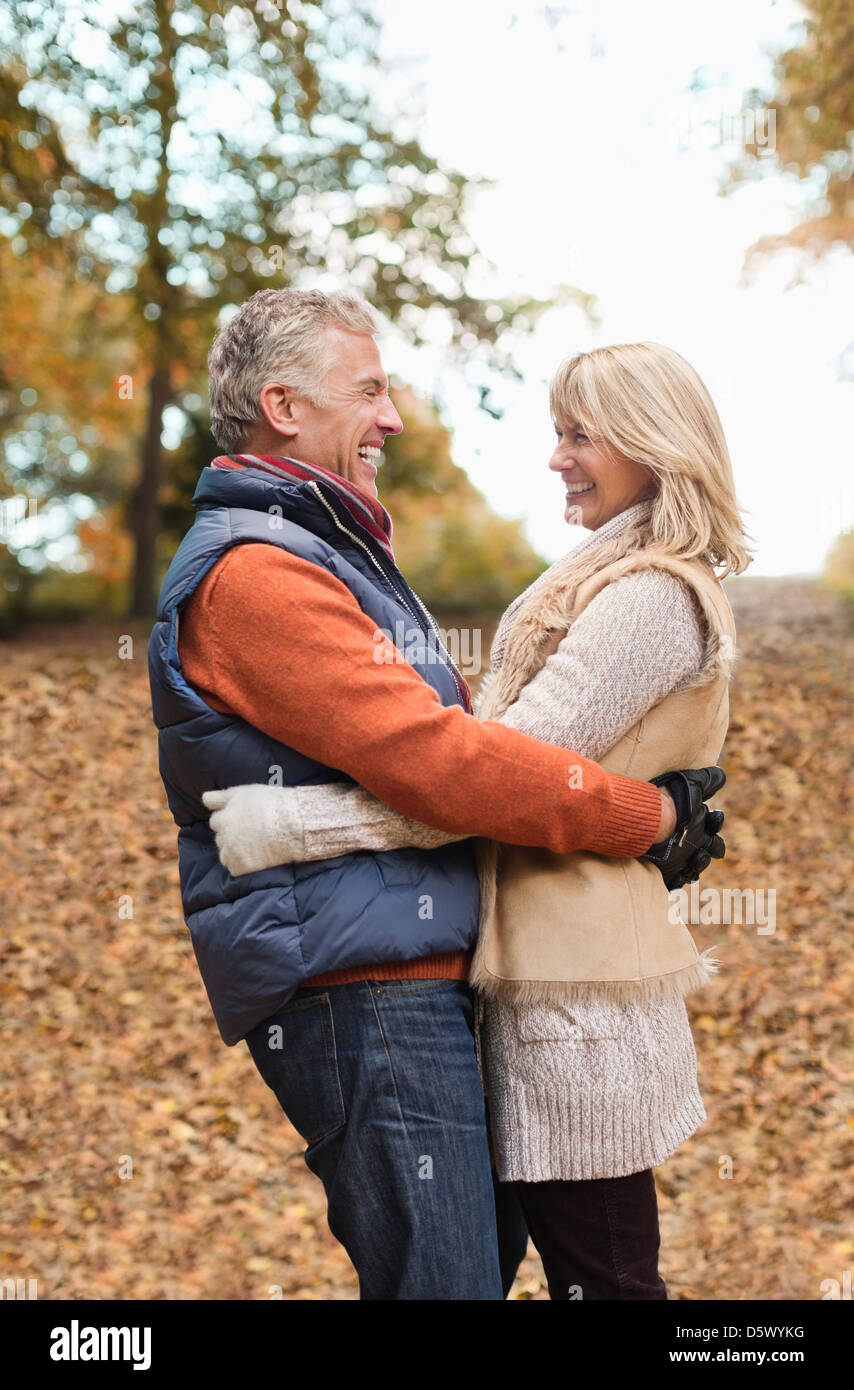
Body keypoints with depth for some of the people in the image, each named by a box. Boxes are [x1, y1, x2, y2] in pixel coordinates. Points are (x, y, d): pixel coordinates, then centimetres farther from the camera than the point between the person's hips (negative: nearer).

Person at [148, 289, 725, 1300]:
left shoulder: (323, 552, 20)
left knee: (494, 1242, 19)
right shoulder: (253, 573, -16)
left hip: (414, 979, 11)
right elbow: (440, 761, -23)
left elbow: (431, 736, 20)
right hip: (361, 989, -11)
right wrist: (654, 817, -13)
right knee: (447, 1278, -6)